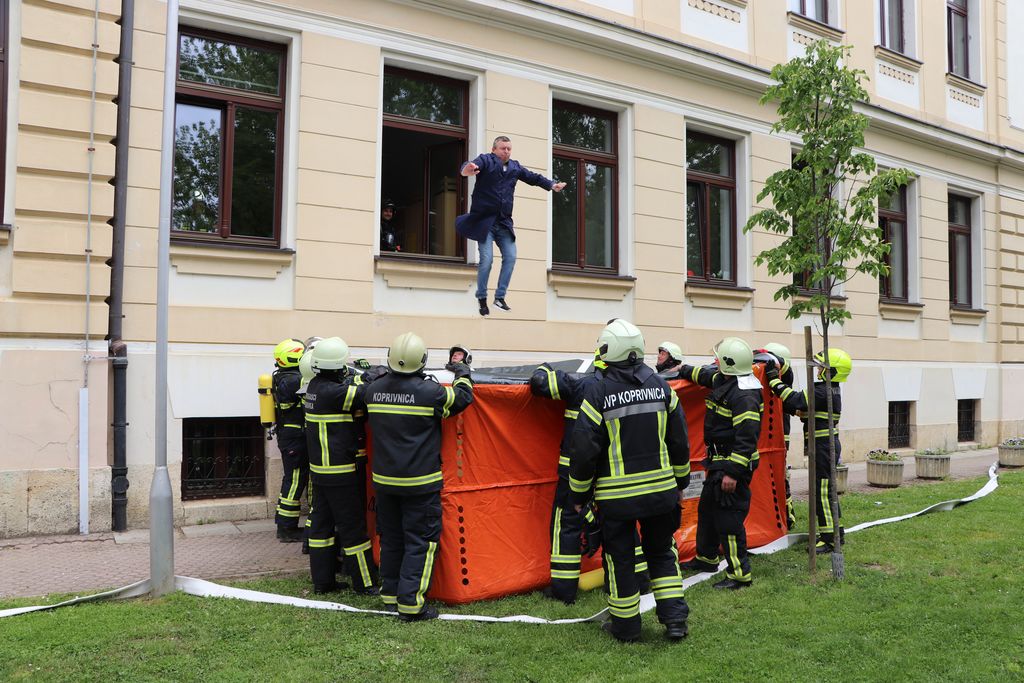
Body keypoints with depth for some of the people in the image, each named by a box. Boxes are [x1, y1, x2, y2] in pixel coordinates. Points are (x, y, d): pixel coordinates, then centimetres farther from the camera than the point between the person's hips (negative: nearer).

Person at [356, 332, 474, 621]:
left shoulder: (374, 389, -1)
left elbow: (356, 394, 21)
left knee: (390, 538, 17)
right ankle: (411, 603, -1)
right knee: (421, 542, 2)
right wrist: (463, 376, 15)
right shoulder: (429, 391, -17)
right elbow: (462, 399, -4)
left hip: (384, 480, 6)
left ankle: (390, 595, 27)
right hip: (420, 483, -5)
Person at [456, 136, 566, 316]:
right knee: (486, 259, -10)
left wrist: (552, 185, 7)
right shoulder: (485, 161, -8)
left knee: (510, 257, 1)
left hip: (504, 222, 6)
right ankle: (481, 298, 7)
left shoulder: (515, 167, 10)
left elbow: (533, 177, 20)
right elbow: (471, 166, -28)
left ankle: (500, 297, 13)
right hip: (484, 220, -6)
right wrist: (466, 171, -52)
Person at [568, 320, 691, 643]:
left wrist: (578, 494, 2)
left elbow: (584, 449, -10)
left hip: (616, 494, -3)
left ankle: (626, 624, 20)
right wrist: (680, 482, 20)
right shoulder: (660, 385, 1)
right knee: (661, 552, 18)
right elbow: (679, 440, 8)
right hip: (661, 489, 4)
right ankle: (675, 618, 13)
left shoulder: (598, 391, -11)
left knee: (619, 557, 10)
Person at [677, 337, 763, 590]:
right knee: (707, 509, 23)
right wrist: (685, 370, 43)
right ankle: (706, 558, 40)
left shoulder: (744, 395, -24)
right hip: (719, 462, 11)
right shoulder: (724, 380, 7)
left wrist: (733, 472, -28)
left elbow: (747, 438, -27)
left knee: (728, 517, -7)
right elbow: (706, 376, 32)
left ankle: (740, 574, 2)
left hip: (733, 465, -11)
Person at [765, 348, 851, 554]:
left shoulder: (824, 392, -20)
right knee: (826, 490, 17)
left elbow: (796, 401, -25)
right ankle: (836, 532, 27)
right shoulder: (830, 391, 13)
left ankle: (830, 539, -2)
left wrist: (775, 381, -18)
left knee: (822, 491, -6)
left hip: (824, 445, -10)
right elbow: (803, 406, 18)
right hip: (828, 444, 10)